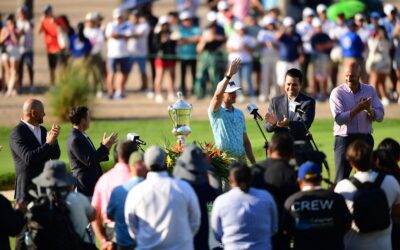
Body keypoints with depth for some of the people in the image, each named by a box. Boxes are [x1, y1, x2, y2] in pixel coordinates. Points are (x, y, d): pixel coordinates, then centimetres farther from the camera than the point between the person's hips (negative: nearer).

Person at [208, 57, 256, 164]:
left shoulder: (239, 114, 17)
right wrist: (229, 75, -32)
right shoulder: (216, 112, -2)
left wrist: (253, 163, 15)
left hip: (241, 158, 6)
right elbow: (217, 95, -24)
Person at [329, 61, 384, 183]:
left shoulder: (370, 90, 6)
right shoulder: (337, 93, -5)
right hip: (344, 139, -4)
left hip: (365, 138, 4)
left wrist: (369, 109, -18)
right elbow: (339, 118, -17)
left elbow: (380, 116, 2)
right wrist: (359, 109, -23)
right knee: (341, 179, -3)